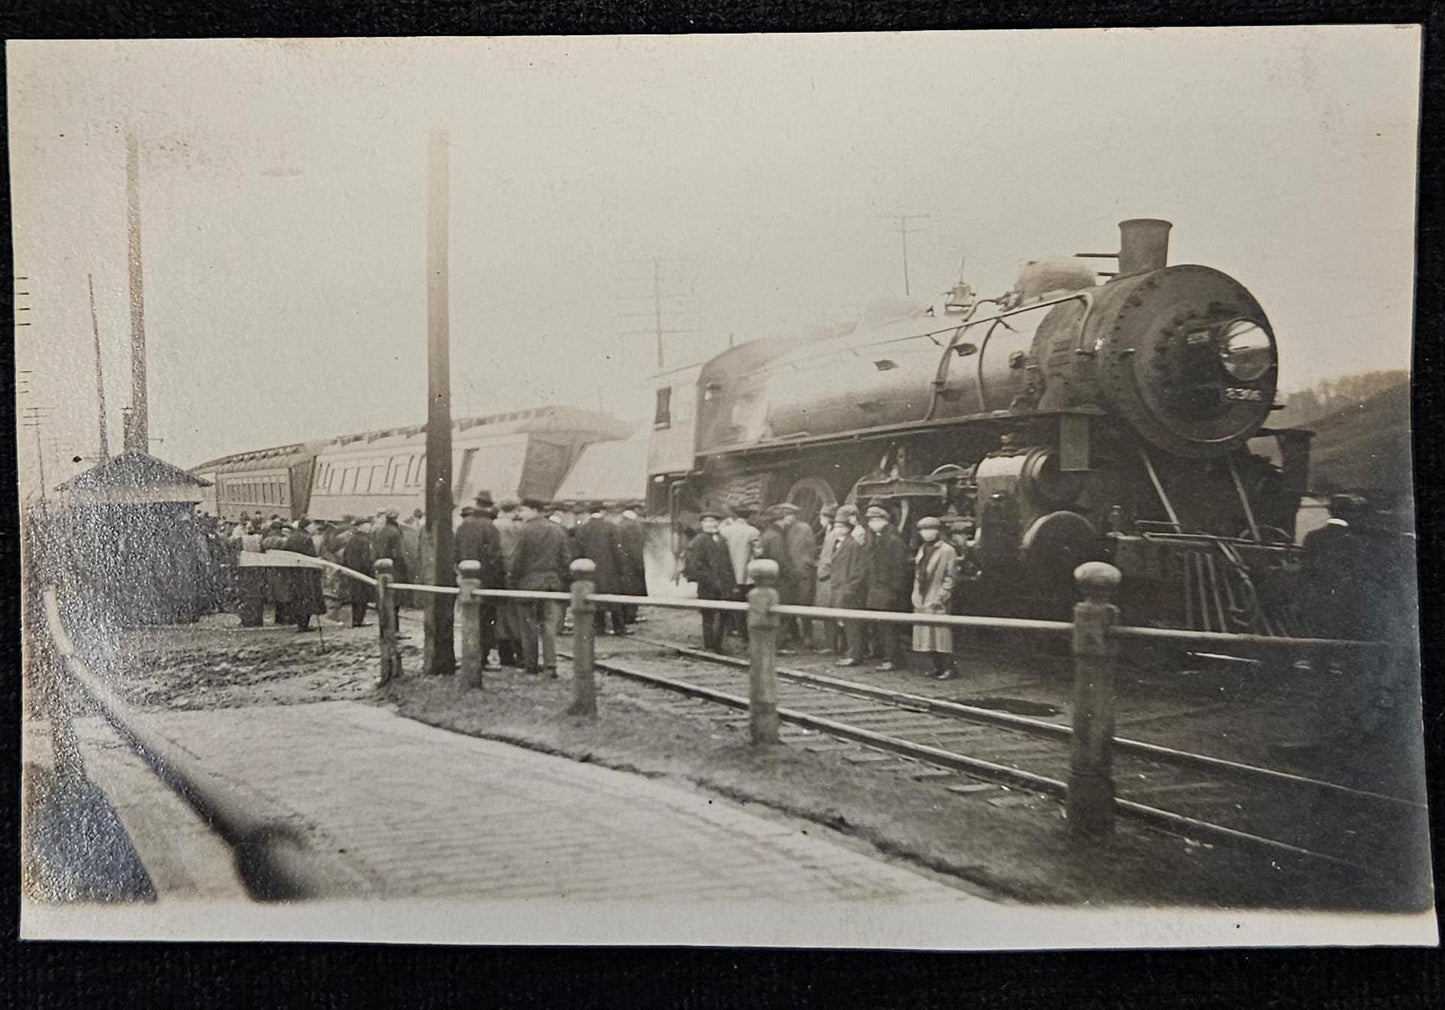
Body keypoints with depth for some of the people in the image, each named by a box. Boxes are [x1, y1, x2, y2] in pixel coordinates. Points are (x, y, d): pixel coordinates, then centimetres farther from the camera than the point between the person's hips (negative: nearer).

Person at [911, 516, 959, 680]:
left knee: (941, 634, -9)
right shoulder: (922, 550, 16)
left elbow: (950, 578, -9)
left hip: (937, 602, -7)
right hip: (922, 602, 7)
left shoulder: (947, 550, -6)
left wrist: (939, 598, -15)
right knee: (927, 635, 7)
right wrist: (916, 597, 10)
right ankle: (938, 667, 14)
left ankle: (949, 668, -4)